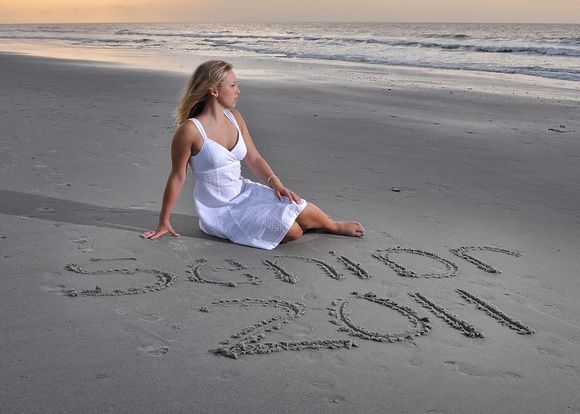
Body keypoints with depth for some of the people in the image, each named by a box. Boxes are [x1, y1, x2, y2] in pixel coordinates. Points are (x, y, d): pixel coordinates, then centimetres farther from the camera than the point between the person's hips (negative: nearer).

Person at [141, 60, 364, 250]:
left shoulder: (234, 118, 1)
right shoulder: (190, 130, -20)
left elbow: (254, 158, 7)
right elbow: (177, 178, -13)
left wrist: (275, 182, -11)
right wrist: (163, 223, -7)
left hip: (244, 192, 6)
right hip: (218, 210, -6)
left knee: (301, 208, -14)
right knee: (292, 231, -19)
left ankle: (334, 225, 20)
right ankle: (334, 227, 12)